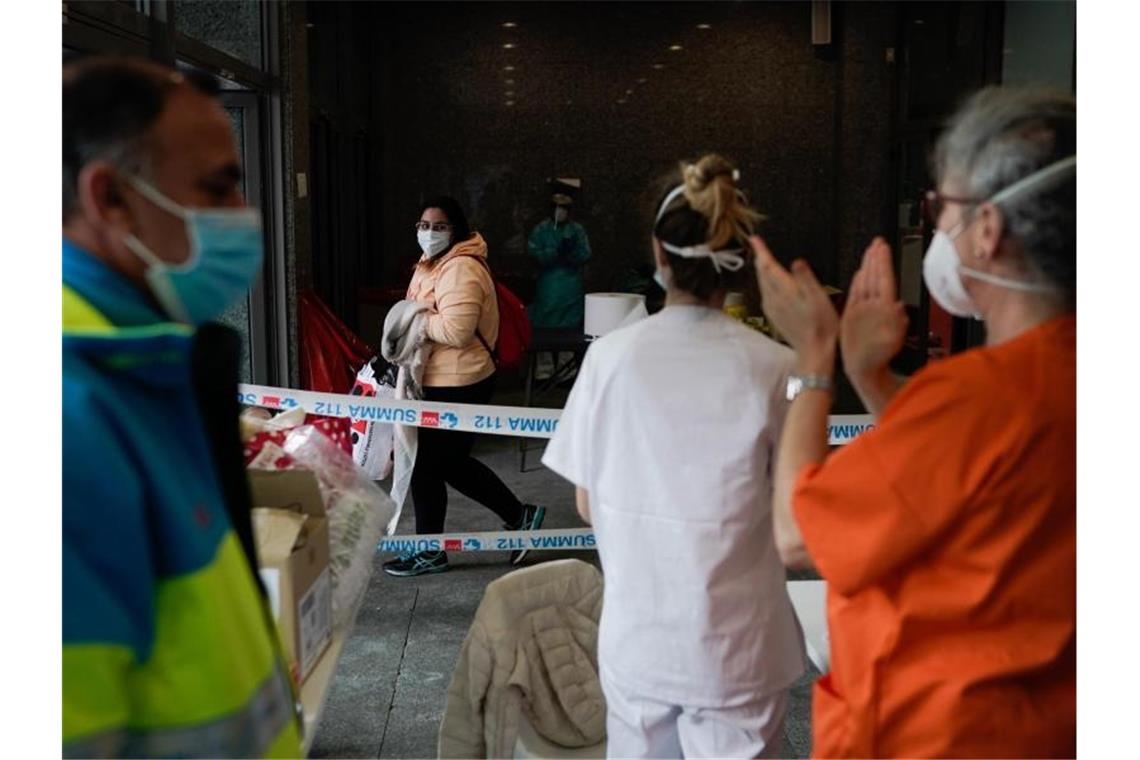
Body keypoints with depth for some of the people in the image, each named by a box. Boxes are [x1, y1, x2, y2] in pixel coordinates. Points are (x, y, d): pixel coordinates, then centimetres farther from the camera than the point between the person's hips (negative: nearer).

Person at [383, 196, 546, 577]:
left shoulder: (460, 269, -19)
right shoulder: (434, 265, 14)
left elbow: (455, 330, -29)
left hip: (456, 386, -11)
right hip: (444, 381, 11)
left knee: (427, 465, 1)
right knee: (452, 462, 19)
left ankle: (429, 552, 17)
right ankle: (519, 516, 28)